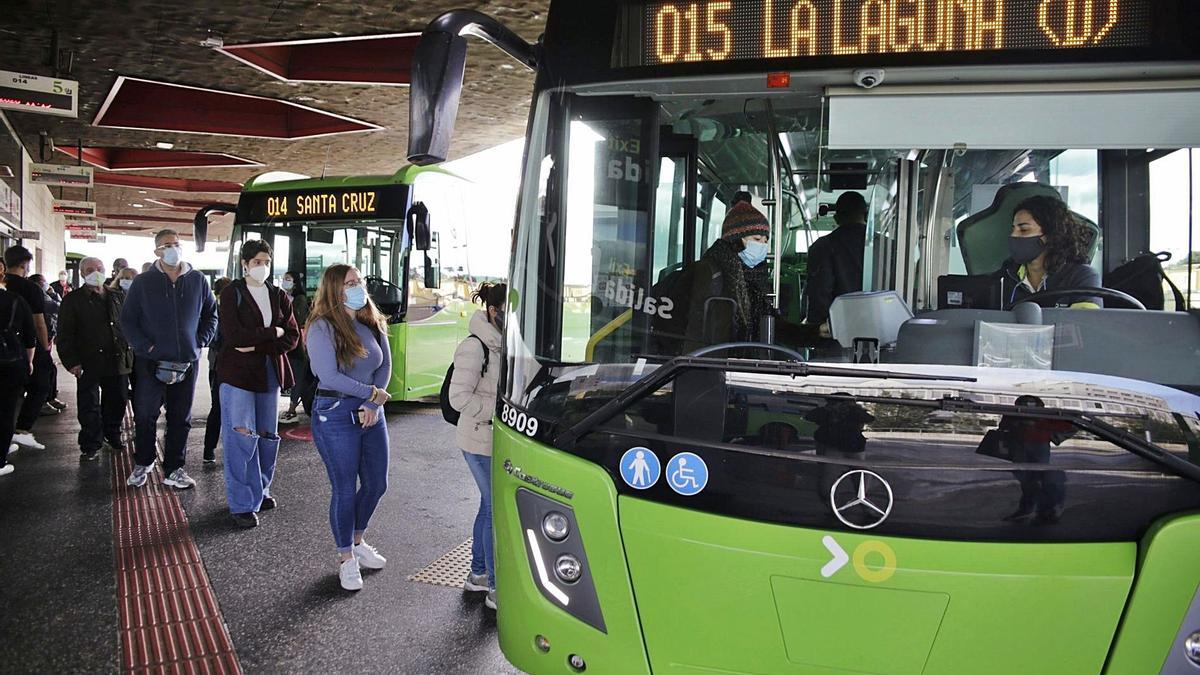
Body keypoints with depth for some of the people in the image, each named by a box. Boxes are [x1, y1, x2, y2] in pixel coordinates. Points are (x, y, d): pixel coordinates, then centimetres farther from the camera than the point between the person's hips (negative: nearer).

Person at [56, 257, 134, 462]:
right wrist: (71, 362, -10)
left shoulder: (117, 297, 12)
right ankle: (91, 446, 11)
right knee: (89, 407, 1)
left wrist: (129, 351, 9)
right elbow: (65, 335, -3)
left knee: (116, 403, 13)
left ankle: (113, 437, 31)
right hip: (89, 364, -4)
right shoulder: (73, 300, 0)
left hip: (118, 361, 4)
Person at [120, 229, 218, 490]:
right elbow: (127, 320, 1)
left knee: (180, 418, 9)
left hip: (187, 362, 2)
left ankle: (174, 469, 20)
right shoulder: (143, 282, 0)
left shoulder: (198, 280, 5)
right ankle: (142, 464, 26)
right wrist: (145, 347, -10)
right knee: (145, 415, 6)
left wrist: (200, 342, 3)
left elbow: (211, 314, 15)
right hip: (151, 363, -2)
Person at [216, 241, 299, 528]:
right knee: (241, 438, -5)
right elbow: (233, 335, -16)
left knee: (268, 436, 9)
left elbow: (292, 337, 2)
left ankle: (259, 491, 27)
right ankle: (242, 504, 3)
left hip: (269, 373, 5)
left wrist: (257, 345, -11)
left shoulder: (279, 297, 10)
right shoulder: (232, 293, -3)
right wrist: (273, 332, -10)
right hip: (237, 373, -4)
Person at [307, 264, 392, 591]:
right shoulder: (323, 327, -13)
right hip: (335, 414, -6)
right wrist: (372, 393, -12)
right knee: (345, 490, 2)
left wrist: (373, 406, -8)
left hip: (370, 413, 6)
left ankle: (358, 541, 38)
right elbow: (330, 376, -20)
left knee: (376, 484, 13)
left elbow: (385, 366, 5)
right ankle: (347, 559, 21)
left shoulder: (373, 324, 6)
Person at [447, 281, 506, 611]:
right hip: (482, 441, -9)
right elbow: (459, 397, -22)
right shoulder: (474, 347, -19)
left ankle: (478, 573, 35)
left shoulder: (505, 343, 7)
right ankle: (498, 589, 10)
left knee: (490, 504, 19)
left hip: (501, 439, 9)